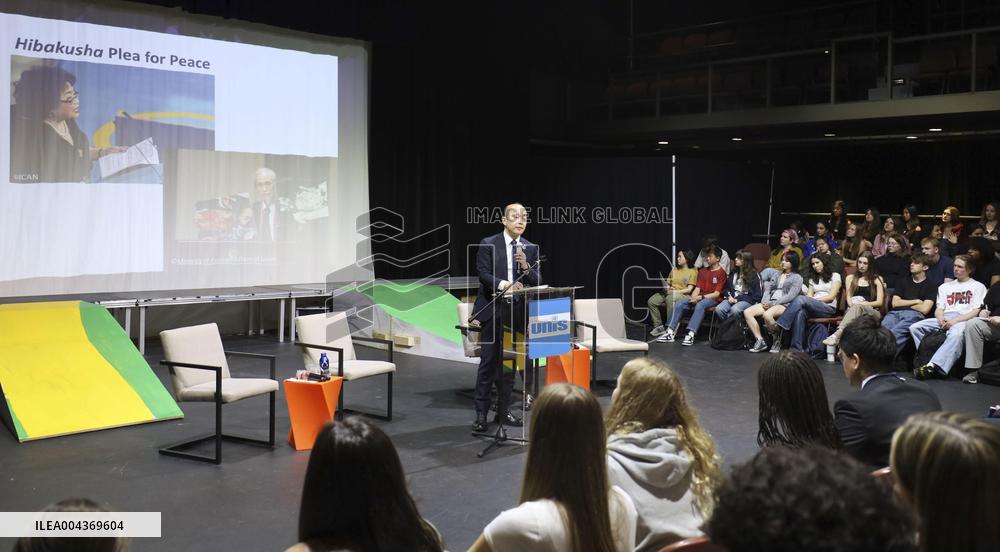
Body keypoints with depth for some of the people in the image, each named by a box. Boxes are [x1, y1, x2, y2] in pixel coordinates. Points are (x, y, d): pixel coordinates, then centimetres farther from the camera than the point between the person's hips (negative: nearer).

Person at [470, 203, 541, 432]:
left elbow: (537, 281, 4)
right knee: (488, 362, -3)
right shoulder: (488, 244, -2)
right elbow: (484, 275, -10)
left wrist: (525, 266, -15)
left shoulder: (531, 248, 9)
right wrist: (504, 284, -26)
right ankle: (481, 413, 2)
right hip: (492, 310, -4)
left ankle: (504, 410, 19)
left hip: (517, 312, 4)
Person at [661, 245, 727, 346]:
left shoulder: (721, 273, -4)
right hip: (699, 298, 6)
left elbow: (717, 293, -12)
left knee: (700, 305, -38)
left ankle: (691, 334, -48)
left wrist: (700, 297, -20)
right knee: (679, 303, -17)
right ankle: (670, 332, -24)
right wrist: (693, 298, -12)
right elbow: (697, 288, 9)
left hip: (713, 299, -6)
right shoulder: (703, 271, 18)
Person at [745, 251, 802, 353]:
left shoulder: (797, 278, 5)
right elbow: (768, 289, 18)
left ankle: (777, 339, -14)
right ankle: (760, 341, -16)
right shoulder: (777, 275, 25)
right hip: (770, 303, 7)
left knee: (767, 314, -38)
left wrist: (772, 303, -14)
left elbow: (790, 296, -7)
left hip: (784, 305, -7)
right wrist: (765, 301, -4)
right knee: (747, 312, -17)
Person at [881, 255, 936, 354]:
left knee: (894, 333, -39)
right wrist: (915, 301, 10)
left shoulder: (930, 287, 17)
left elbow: (924, 309, 3)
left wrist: (904, 303, 13)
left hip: (914, 314, -3)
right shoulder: (902, 281, 30)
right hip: (895, 312, 3)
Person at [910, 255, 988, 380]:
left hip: (964, 319, -5)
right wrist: (940, 319, -5)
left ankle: (933, 365, -52)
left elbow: (976, 311, 2)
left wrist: (955, 320, -13)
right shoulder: (945, 287, 28)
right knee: (915, 328, -21)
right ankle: (927, 360, -28)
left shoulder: (978, 287, 14)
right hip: (944, 319, 5)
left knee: (956, 334, -41)